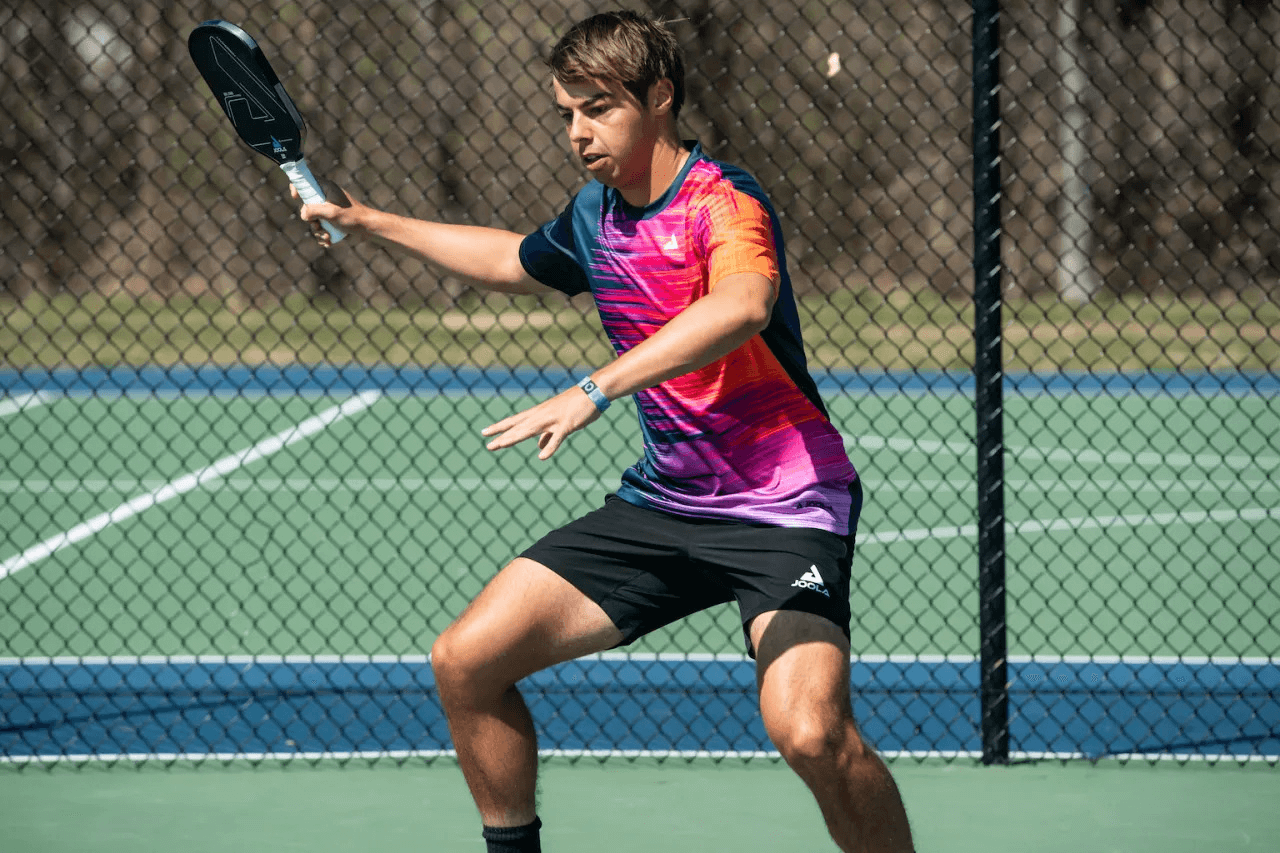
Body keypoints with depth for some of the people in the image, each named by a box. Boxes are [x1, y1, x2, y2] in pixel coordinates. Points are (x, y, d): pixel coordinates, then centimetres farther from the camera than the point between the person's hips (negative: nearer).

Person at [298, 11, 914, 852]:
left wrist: (596, 389, -51)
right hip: (665, 501, 8)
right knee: (466, 662, 1)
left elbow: (742, 306, -43)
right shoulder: (595, 215, 7)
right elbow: (512, 260, 31)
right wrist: (367, 221, 35)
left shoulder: (723, 201, -19)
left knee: (809, 730, -31)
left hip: (784, 507, -8)